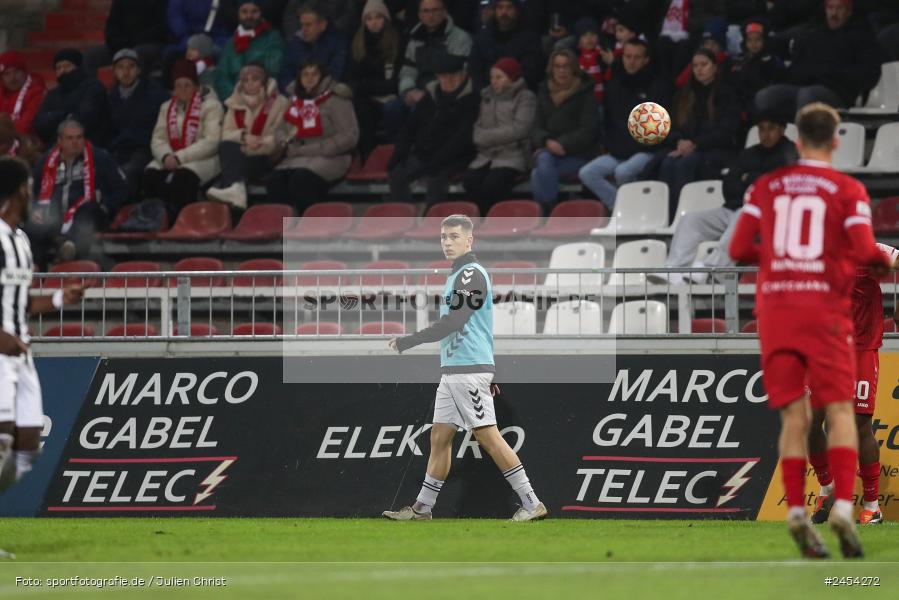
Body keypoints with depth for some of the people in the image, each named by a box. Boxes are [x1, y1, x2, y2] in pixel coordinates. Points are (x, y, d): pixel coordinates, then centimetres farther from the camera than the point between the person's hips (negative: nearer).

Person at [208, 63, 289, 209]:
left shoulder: (279, 103, 3)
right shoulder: (235, 103, 16)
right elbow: (226, 134, 6)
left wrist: (260, 142, -21)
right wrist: (243, 137, -14)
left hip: (264, 160, -3)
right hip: (239, 155, 3)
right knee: (227, 146, -30)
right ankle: (236, 188, -57)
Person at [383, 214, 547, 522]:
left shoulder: (471, 274, -12)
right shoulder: (458, 276, 20)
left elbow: (451, 323, -19)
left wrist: (407, 342, -13)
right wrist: (488, 377, 29)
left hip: (469, 370, -10)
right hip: (453, 370, 10)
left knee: (488, 436, -11)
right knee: (439, 436, 10)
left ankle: (532, 504, -11)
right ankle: (422, 508, 14)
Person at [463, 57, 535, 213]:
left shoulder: (525, 98, 0)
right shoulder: (487, 95, 19)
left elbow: (518, 129, -11)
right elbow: (479, 125, 15)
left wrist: (486, 137, -9)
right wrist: (479, 137, -9)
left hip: (513, 155, -5)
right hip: (487, 154, 5)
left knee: (492, 183, -31)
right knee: (470, 180, -24)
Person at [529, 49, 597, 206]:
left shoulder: (584, 94, 3)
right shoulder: (545, 93, 15)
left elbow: (587, 131, -6)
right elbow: (536, 129, 9)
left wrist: (563, 145, -19)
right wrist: (547, 142, -14)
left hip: (576, 157, -3)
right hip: (547, 151, 3)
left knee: (538, 174, -31)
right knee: (544, 159, -34)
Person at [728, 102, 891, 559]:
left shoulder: (766, 187, 7)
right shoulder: (848, 190, -1)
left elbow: (738, 249, 5)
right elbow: (864, 250, -10)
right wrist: (884, 264, 11)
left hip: (775, 309, 3)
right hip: (825, 309, -2)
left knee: (794, 418, 6)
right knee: (840, 411, 0)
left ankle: (796, 512, -7)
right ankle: (843, 506, -17)